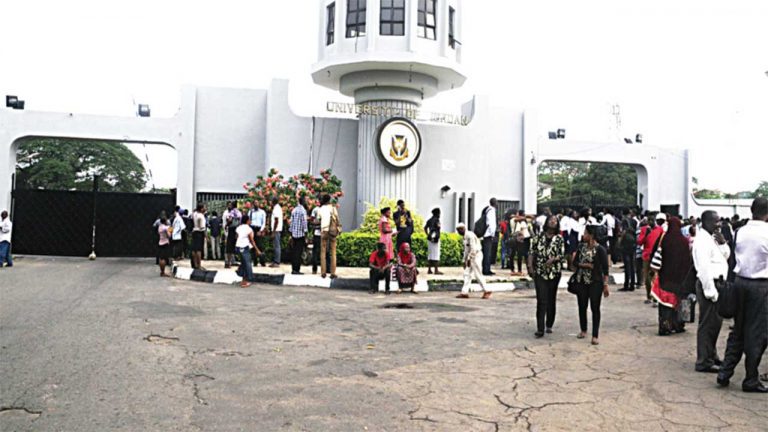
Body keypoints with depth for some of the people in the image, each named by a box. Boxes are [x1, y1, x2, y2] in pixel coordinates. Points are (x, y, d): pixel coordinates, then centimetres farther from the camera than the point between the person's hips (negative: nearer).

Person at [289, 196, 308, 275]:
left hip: (294, 234, 7)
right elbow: (304, 223, -13)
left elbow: (291, 222, 13)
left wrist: (291, 235, 18)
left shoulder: (294, 210, 11)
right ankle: (296, 269, -3)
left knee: (294, 252, 10)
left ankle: (293, 269, 13)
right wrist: (306, 237, -11)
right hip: (301, 234, -6)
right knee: (298, 252, -3)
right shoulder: (303, 210, -10)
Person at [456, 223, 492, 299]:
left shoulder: (470, 235, -15)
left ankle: (486, 291, 5)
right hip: (470, 257, 10)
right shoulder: (465, 237, 16)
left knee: (478, 275, -5)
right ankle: (464, 292, 2)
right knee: (467, 274, 4)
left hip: (476, 256, -10)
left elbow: (473, 249, -20)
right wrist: (464, 260, 18)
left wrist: (469, 259, -20)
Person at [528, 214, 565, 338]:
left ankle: (549, 325, 26)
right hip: (540, 272, -1)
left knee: (552, 299, 10)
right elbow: (531, 252, 4)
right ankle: (540, 329, -10)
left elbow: (562, 255, -3)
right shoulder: (538, 236, 4)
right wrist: (530, 266, -6)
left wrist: (553, 259, -21)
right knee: (541, 300, -8)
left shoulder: (559, 239, 4)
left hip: (554, 272, 1)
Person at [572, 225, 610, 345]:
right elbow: (575, 263, 7)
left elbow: (605, 269, -9)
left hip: (596, 282, -5)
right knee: (582, 306, 12)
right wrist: (586, 265, -11)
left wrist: (606, 285, -13)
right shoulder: (581, 247, 5)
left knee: (595, 308, 0)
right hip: (581, 281, 5)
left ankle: (595, 335, 4)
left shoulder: (600, 250, -10)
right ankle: (583, 331, 29)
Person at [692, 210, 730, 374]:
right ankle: (704, 362, 4)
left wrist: (723, 243, -1)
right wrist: (710, 291, -21)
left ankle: (711, 355, 34)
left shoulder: (712, 238, 13)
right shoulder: (702, 241, -17)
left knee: (715, 322, 19)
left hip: (716, 283, 10)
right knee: (708, 324, -4)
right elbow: (704, 268, -22)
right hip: (709, 285, -10)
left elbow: (726, 256, 17)